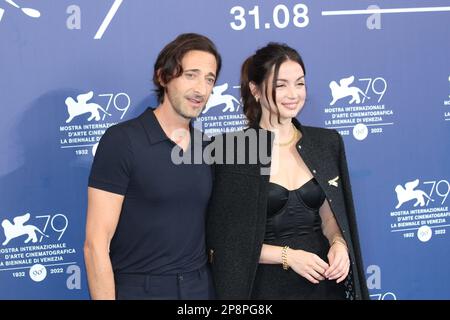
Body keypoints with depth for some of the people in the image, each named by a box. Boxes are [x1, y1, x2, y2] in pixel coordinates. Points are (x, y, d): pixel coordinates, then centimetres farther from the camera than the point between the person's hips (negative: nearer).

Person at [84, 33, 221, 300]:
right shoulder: (122, 140, -12)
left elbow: (211, 231, 13)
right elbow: (96, 244, -15)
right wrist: (106, 297, -19)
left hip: (201, 288, 5)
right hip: (138, 289, -5)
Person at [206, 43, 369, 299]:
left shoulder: (327, 143, 3)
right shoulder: (231, 151, -11)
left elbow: (329, 215, 9)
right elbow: (224, 241, -10)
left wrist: (338, 244, -10)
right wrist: (287, 255, -17)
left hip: (323, 283, 4)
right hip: (266, 287, -4)